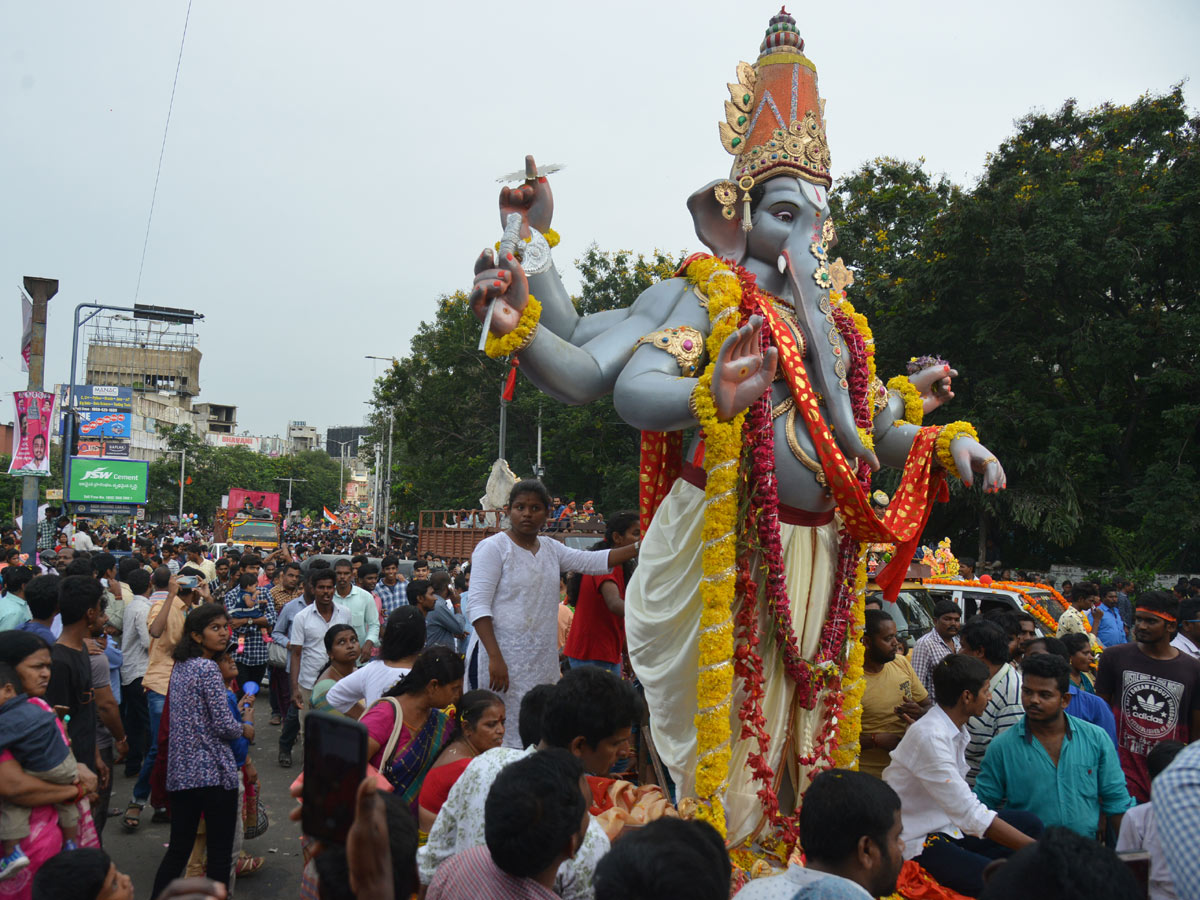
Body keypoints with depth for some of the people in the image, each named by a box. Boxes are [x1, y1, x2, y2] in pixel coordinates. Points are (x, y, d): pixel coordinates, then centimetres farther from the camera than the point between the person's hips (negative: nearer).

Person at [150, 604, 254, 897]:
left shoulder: (180, 666, 11)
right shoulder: (207, 669, -14)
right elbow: (224, 726, -16)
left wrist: (237, 710, 17)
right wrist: (246, 727, 3)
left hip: (180, 771, 8)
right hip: (213, 771, -8)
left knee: (178, 849, 15)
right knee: (220, 852, 3)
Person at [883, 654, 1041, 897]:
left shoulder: (957, 728, 5)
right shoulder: (929, 738, -24)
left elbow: (961, 801, 9)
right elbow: (970, 814, -26)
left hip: (948, 824, 10)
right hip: (916, 843, -9)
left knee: (1029, 824, 3)